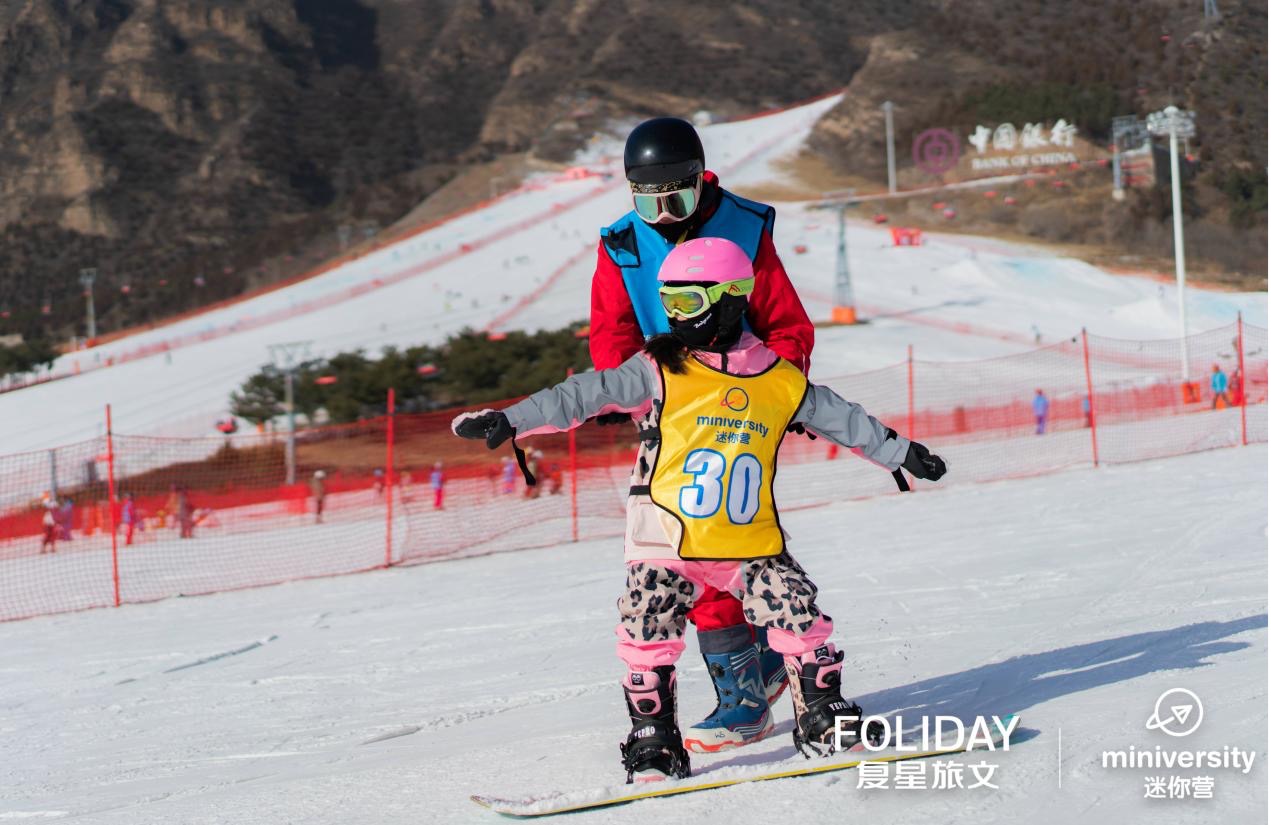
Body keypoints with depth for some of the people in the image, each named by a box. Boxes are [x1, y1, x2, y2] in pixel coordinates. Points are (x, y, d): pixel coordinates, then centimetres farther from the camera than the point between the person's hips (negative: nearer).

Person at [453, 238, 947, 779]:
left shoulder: (781, 380, 4)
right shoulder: (661, 369, -2)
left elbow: (843, 419, 17)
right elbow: (584, 395, -7)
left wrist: (902, 452, 23)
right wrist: (509, 421, -14)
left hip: (752, 542, 1)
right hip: (669, 541, -1)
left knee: (801, 621, -4)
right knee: (649, 638, -8)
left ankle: (822, 719, 14)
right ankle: (653, 741, 6)